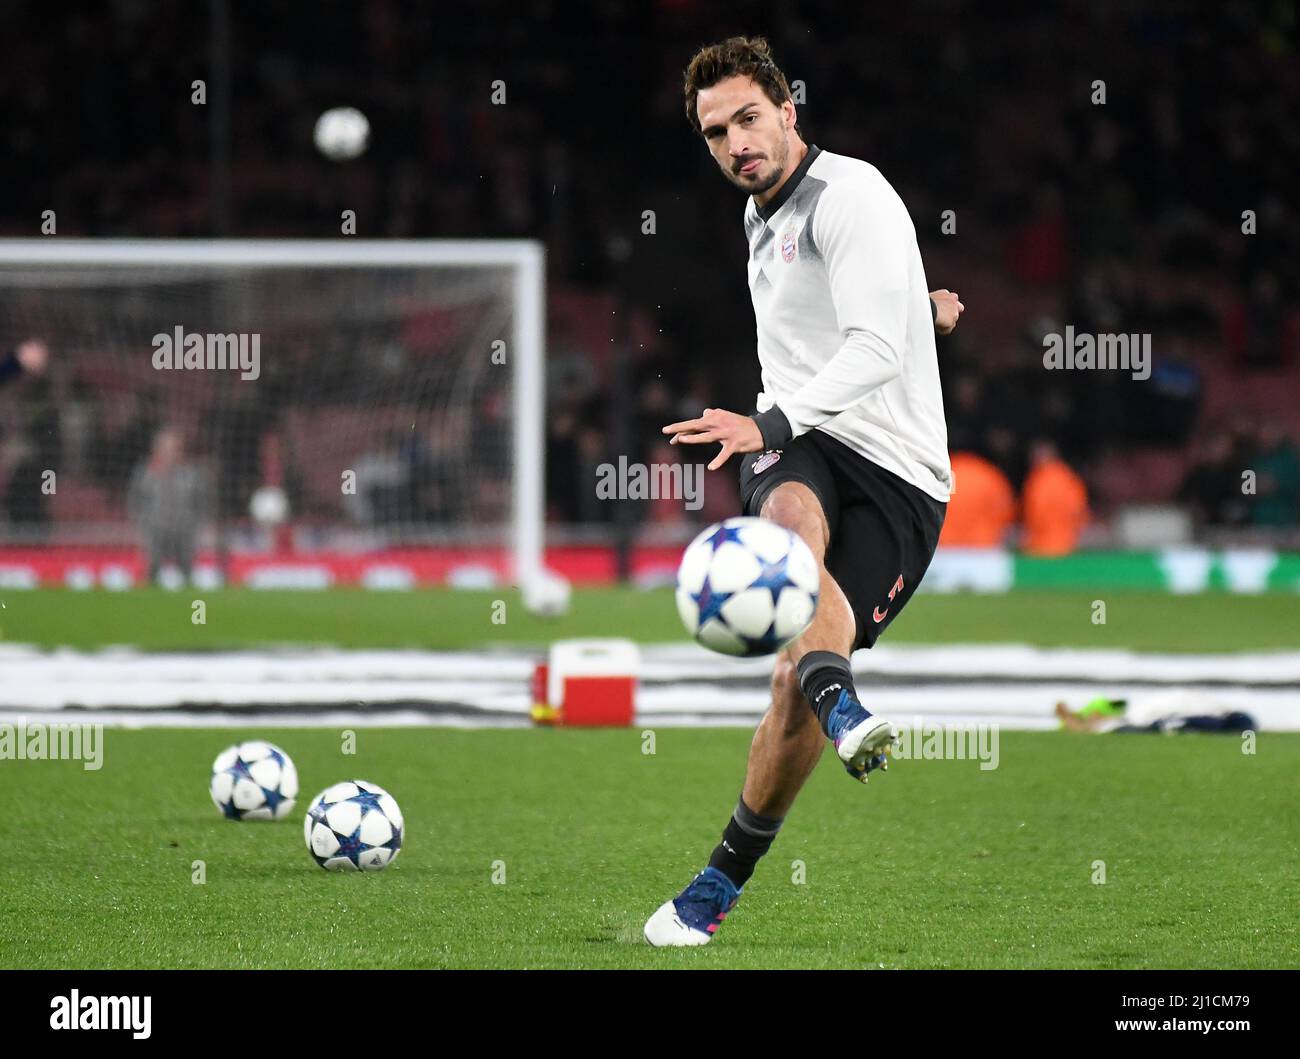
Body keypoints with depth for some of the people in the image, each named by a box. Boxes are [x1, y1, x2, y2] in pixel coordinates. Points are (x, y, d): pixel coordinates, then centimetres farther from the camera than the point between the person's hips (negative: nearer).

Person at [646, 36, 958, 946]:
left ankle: (723, 882, 2)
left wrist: (767, 425, -31)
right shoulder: (763, 218, 18)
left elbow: (876, 350, -21)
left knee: (795, 683, -15)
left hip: (897, 477, -6)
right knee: (790, 515, -36)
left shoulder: (850, 195, -10)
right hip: (797, 450, 6)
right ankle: (840, 700, -58)